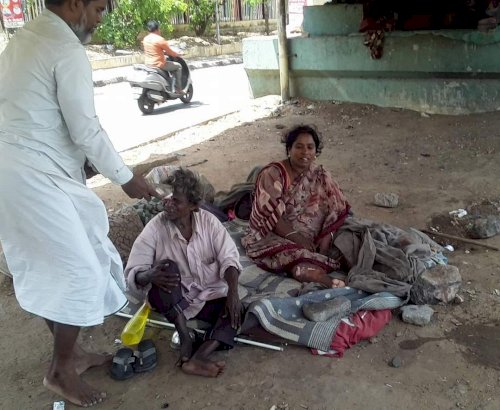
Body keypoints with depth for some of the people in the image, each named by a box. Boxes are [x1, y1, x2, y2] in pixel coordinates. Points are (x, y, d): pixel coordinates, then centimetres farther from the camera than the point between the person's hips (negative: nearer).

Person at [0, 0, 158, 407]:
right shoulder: (67, 50, -15)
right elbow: (86, 130, -16)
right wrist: (126, 178, -4)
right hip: (36, 180, -10)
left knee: (48, 270, 19)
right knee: (82, 272, 0)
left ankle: (70, 351, 35)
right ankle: (60, 371, 17)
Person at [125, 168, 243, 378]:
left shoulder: (208, 221, -9)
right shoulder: (155, 228, -15)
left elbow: (229, 258, -11)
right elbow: (133, 273, -18)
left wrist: (232, 291, -28)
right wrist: (150, 275, -41)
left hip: (209, 296, 3)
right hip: (173, 298, -2)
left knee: (236, 311, -23)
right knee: (167, 266, -32)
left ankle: (197, 359, -36)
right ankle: (186, 340, -26)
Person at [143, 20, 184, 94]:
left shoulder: (145, 39, 6)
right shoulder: (160, 39, -17)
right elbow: (170, 52, -9)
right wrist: (177, 54, 10)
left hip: (148, 64, 9)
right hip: (159, 65, -9)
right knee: (178, 66, 9)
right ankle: (178, 89, 6)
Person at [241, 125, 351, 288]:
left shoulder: (320, 176, 3)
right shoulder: (272, 174, -11)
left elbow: (335, 210, -4)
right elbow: (271, 215, -17)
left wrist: (324, 242, -20)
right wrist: (295, 237, -25)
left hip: (309, 239, 5)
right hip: (271, 237, -5)